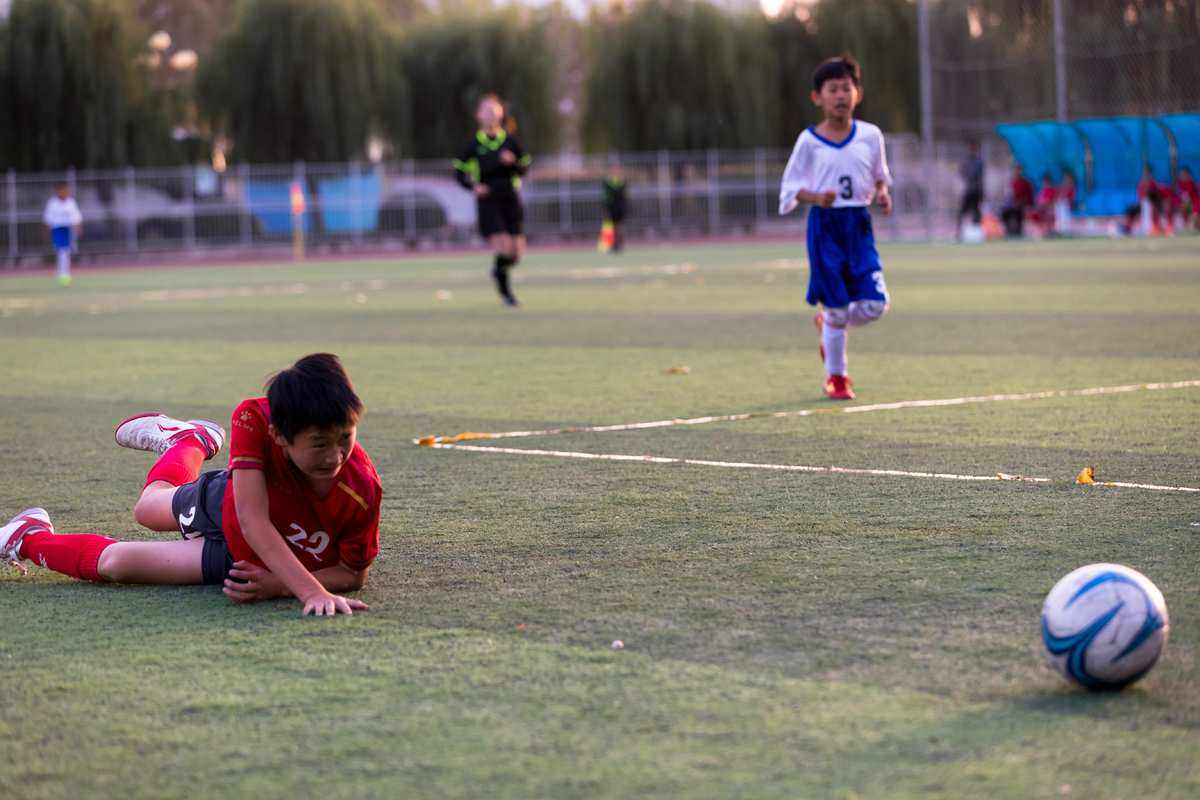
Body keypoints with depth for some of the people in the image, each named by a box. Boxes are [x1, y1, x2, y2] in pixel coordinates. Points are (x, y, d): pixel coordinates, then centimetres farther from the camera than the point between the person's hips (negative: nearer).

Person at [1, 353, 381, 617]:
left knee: (114, 563, 5)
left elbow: (355, 573, -24)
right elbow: (253, 519, -41)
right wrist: (312, 591, -50)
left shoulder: (362, 490, -41)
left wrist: (280, 585, -37)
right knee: (148, 508, 34)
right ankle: (189, 440, 70)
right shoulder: (255, 420, -40)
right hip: (226, 502, 1)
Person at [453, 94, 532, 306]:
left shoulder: (510, 140, 2)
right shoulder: (474, 143, -1)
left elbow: (524, 168, 7)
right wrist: (473, 186, -11)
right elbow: (459, 170, 6)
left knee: (517, 252, -1)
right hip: (487, 201, -2)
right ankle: (504, 289, 10)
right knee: (503, 247, -16)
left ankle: (499, 270, 34)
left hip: (510, 199, 2)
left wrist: (512, 162, -14)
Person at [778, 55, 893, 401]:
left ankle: (827, 323, 25)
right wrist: (817, 197, -19)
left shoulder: (870, 135, 3)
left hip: (859, 223, 3)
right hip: (825, 226, -3)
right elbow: (792, 187, 0)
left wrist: (882, 193, -4)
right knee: (837, 308, -1)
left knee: (875, 304, -7)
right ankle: (836, 378, 17)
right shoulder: (809, 141, -5)